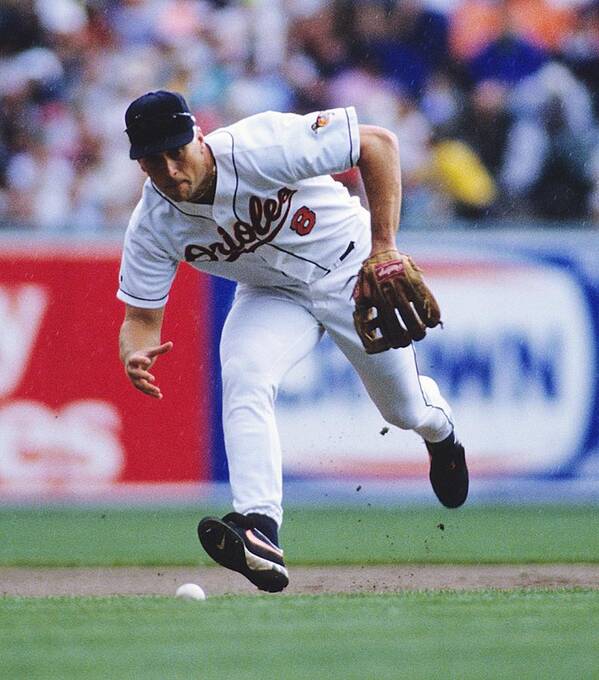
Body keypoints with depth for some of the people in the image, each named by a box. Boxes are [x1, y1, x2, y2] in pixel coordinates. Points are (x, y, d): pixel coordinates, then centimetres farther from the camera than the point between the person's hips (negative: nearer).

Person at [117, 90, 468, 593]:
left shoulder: (260, 147, -37)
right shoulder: (152, 226, -23)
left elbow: (378, 142, -31)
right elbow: (142, 316, -16)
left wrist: (383, 245, -34)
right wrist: (135, 353, -41)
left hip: (352, 269, -2)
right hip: (272, 296, 2)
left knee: (405, 410, 13)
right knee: (243, 378, -29)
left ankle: (441, 431, 52)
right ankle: (260, 531, -37)